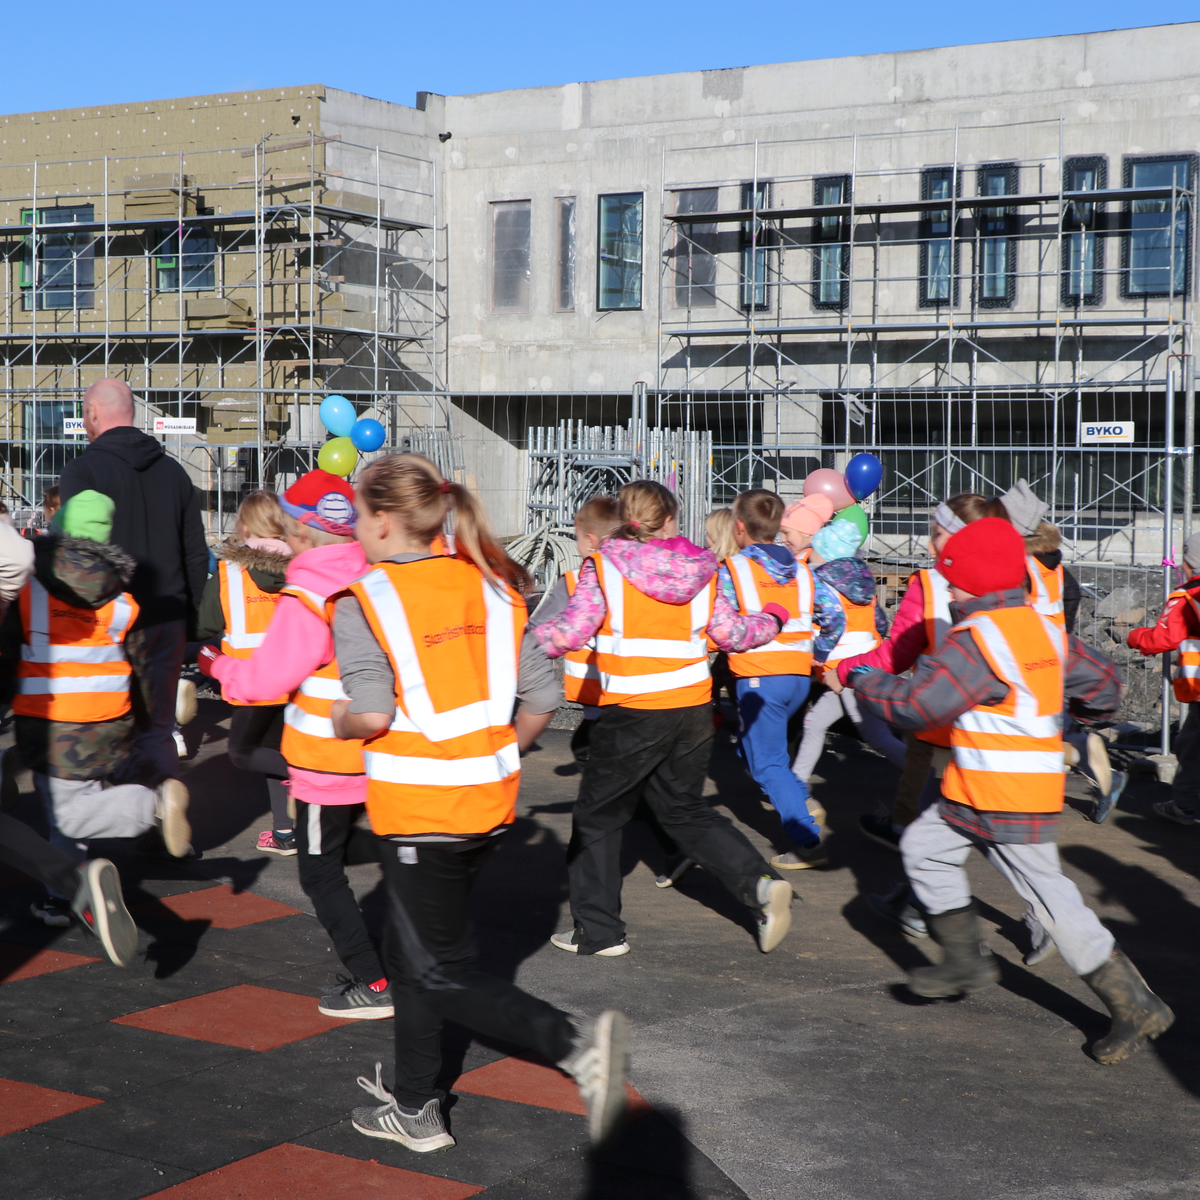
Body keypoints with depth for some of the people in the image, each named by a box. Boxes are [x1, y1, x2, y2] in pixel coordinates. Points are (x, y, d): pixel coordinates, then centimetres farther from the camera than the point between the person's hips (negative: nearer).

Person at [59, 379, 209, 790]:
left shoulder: (81, 470, -7)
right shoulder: (174, 471, 11)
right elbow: (197, 555, 13)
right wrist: (187, 615, 18)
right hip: (168, 621, 5)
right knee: (158, 728, 10)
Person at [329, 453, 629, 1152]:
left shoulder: (364, 601, -11)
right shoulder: (493, 587, 5)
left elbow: (372, 713, -22)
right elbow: (543, 698, 3)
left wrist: (338, 722, -1)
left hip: (418, 808, -7)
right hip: (492, 799, 7)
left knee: (442, 971, 5)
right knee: (414, 950, 21)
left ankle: (576, 1042, -12)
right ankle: (415, 1104, 31)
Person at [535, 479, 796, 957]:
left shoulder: (603, 566, -6)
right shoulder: (700, 569, 5)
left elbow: (570, 633, -12)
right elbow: (730, 633, 8)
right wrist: (772, 620, 28)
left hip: (633, 714, -5)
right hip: (693, 708, 5)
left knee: (597, 815, 11)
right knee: (686, 810, 21)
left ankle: (597, 930, 15)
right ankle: (760, 882, 3)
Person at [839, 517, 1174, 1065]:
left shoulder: (977, 639, -21)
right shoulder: (1042, 628, 7)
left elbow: (918, 704, -23)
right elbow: (1101, 681, 14)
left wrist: (862, 681, -8)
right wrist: (1058, 710, 31)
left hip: (1006, 802, -10)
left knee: (1050, 899, -3)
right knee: (924, 846, 17)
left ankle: (1137, 1006, 4)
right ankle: (966, 960, 25)